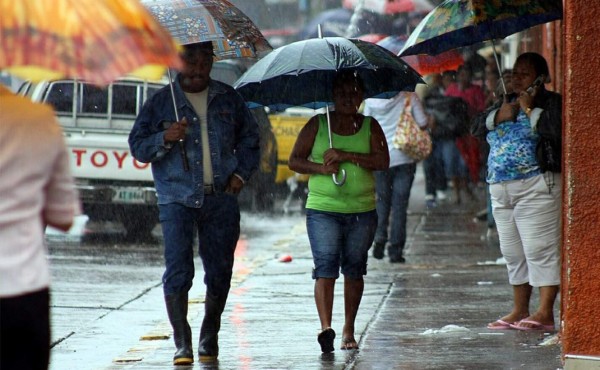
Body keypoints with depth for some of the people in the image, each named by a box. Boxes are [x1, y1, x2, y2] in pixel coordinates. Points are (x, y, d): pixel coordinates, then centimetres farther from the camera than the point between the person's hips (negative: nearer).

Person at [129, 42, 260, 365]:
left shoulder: (228, 99, 12)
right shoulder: (161, 102, 5)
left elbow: (249, 138, 21)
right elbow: (138, 145, 5)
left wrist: (241, 173, 7)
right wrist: (165, 138, -14)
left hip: (221, 198, 2)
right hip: (177, 198, -2)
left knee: (219, 271, 5)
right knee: (178, 269, -12)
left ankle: (209, 338, 21)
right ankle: (182, 343, -8)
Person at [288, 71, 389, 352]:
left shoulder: (370, 126, 7)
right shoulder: (317, 124, 5)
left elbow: (382, 161, -6)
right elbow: (294, 160, 5)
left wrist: (346, 155, -16)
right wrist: (321, 168, -13)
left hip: (362, 212, 2)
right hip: (323, 209, -2)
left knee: (354, 270, 8)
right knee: (325, 267, -15)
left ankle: (349, 330, 19)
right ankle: (325, 327, -25)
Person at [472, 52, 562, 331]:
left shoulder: (551, 102, -3)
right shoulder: (505, 102, 19)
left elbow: (557, 129, -22)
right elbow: (477, 127, 12)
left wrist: (530, 109, -13)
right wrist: (497, 117, -5)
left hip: (536, 186, -8)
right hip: (501, 189, 8)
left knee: (540, 249, -12)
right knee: (513, 253, 11)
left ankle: (545, 312, -13)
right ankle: (519, 311, 18)